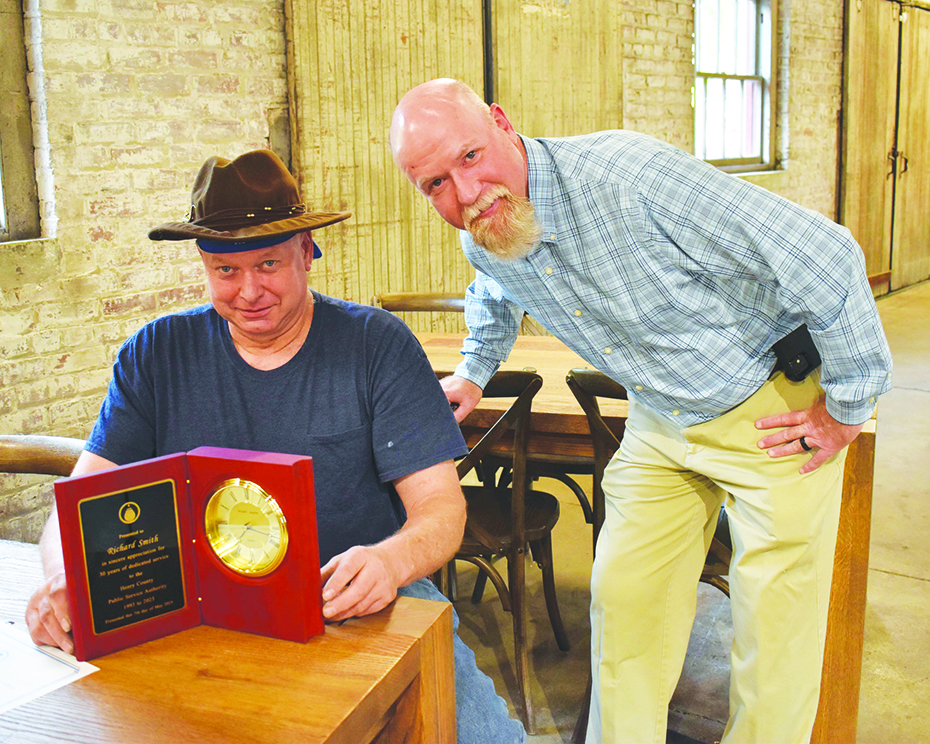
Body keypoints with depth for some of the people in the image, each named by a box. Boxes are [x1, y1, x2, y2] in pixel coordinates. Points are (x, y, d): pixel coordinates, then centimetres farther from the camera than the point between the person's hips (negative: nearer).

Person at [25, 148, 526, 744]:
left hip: (362, 604, -1)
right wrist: (65, 578, -23)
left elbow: (440, 505, -7)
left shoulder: (377, 343, -3)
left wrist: (391, 560, -31)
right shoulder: (155, 355, 3)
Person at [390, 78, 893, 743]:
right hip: (659, 423, 6)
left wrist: (848, 405, -19)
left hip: (776, 411, -5)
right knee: (623, 593, 5)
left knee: (776, 612, 0)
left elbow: (826, 256, -28)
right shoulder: (481, 243, -8)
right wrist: (474, 373, 19)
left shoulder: (628, 175, -32)